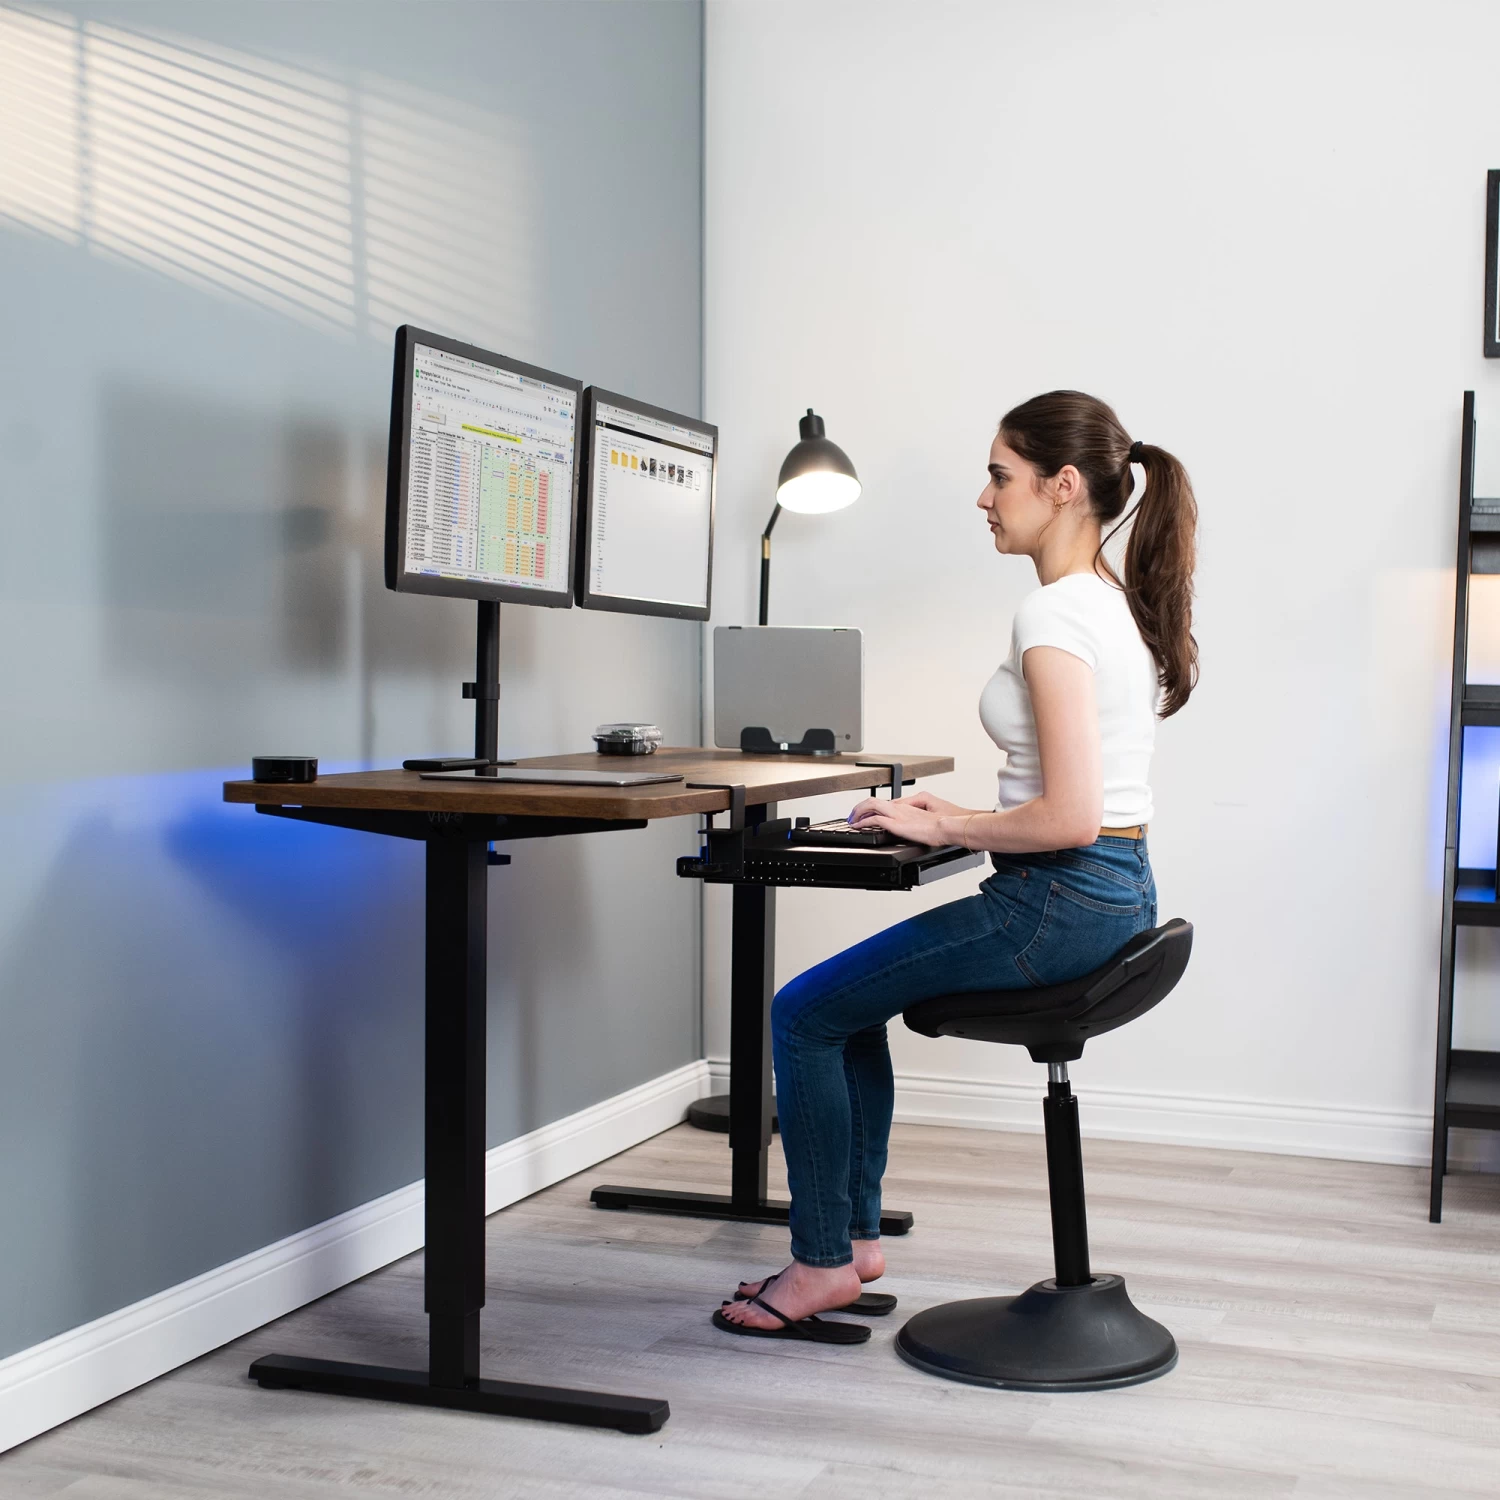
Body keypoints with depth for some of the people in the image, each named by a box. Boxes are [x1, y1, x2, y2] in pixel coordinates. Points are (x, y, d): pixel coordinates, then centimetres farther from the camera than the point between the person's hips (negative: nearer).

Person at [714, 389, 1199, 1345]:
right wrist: (967, 819, 13)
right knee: (851, 999, 23)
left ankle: (823, 1266, 13)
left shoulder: (1056, 616, -19)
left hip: (1060, 901, -10)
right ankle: (855, 1237, 27)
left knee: (802, 1014, 2)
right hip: (1121, 892, 10)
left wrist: (942, 828, -12)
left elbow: (1070, 817, -26)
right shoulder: (1120, 604, 11)